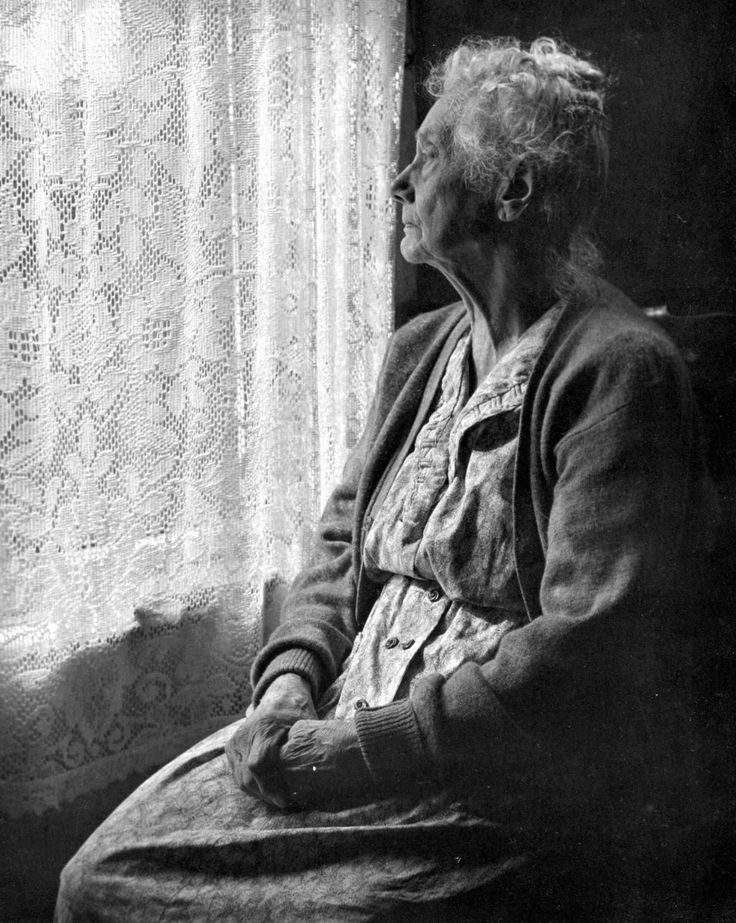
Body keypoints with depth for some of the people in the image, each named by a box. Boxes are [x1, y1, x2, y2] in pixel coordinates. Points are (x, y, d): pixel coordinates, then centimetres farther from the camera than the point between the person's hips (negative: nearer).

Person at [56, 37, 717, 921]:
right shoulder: (417, 352, 12)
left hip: (530, 807, -6)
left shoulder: (618, 369, -14)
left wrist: (352, 751, -21)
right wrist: (292, 675, -4)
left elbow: (590, 654, -22)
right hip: (360, 738, 7)